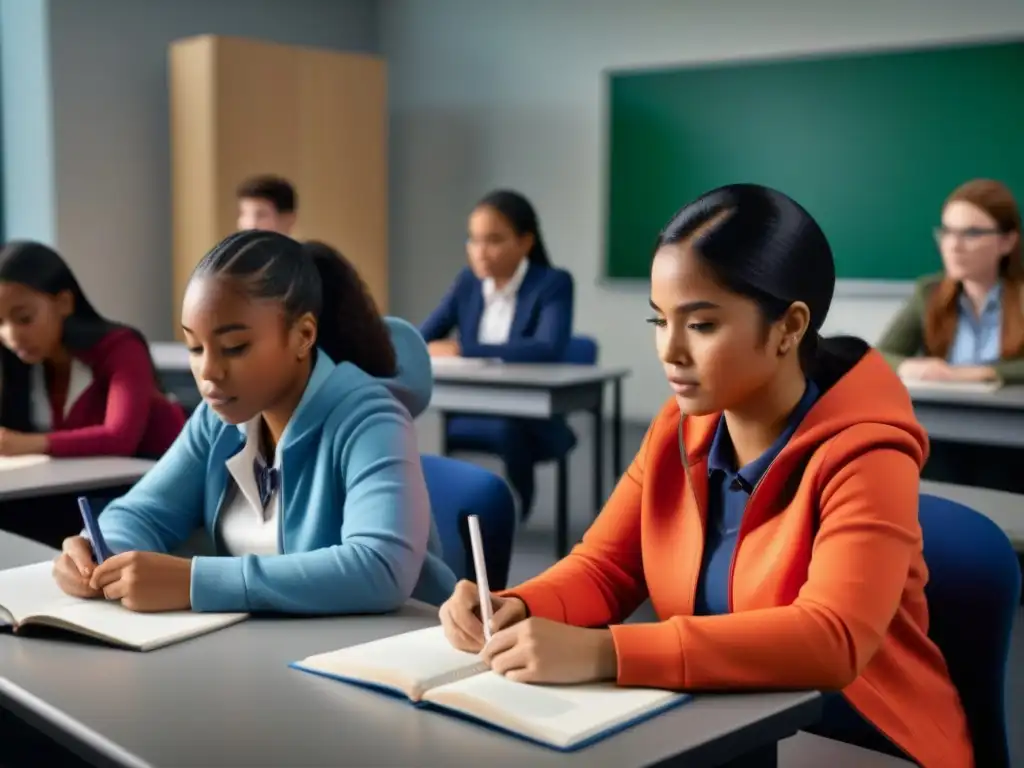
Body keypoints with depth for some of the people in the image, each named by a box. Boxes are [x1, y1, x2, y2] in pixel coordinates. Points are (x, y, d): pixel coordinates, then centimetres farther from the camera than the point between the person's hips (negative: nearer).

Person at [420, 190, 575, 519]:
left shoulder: (553, 284, -10)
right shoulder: (468, 282, 7)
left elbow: (549, 350, -28)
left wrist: (462, 351, -30)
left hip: (530, 420, -4)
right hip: (470, 411, 4)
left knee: (509, 428, -37)